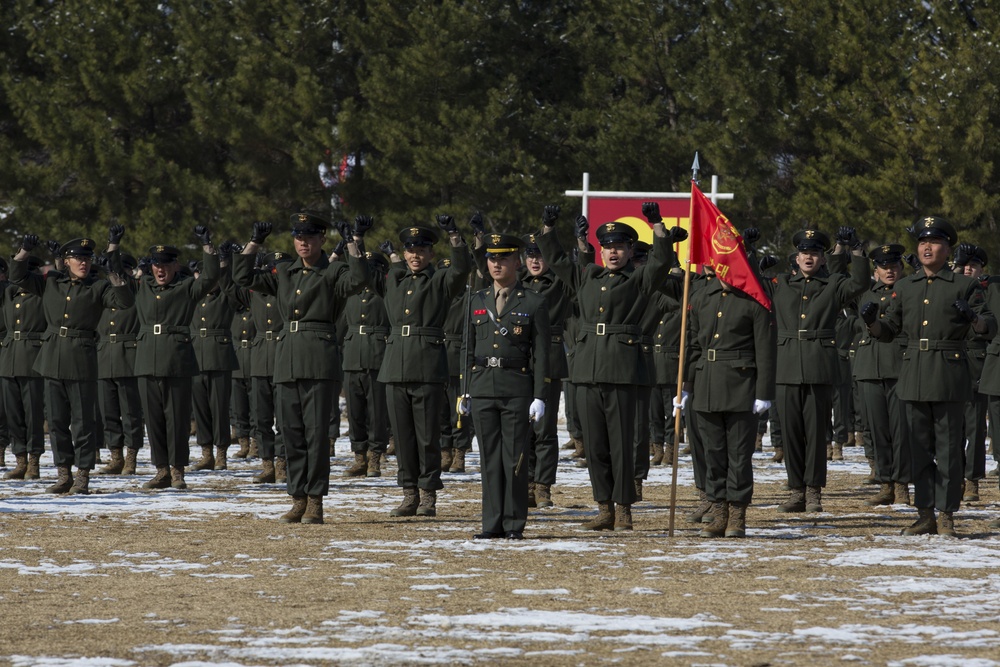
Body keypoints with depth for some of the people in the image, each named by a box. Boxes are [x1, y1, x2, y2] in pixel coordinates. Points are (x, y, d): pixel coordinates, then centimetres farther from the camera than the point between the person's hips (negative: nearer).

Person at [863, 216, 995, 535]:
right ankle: (925, 515, 11)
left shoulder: (964, 286, 1)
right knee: (920, 448, 6)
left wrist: (970, 317, -25)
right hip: (915, 375, 4)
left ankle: (946, 515, 2)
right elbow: (889, 331, 16)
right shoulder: (905, 287, 13)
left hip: (949, 377, -4)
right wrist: (871, 321, -6)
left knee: (948, 449, -2)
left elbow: (990, 326, -4)